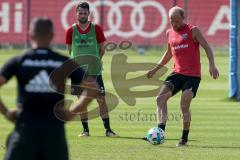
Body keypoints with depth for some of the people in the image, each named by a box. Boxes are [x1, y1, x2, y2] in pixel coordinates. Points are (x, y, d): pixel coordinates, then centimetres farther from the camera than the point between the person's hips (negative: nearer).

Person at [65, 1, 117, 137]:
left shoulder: (96, 29, 0)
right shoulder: (71, 31, 2)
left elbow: (102, 49, 6)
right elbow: (70, 51, 9)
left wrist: (94, 62, 2)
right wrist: (80, 63, 5)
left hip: (95, 70, -1)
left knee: (101, 99, -4)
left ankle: (108, 129, -1)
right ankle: (85, 129, 11)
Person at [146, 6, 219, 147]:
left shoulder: (193, 31, -4)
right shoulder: (170, 33, 13)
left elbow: (207, 48, -7)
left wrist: (212, 65, -21)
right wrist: (156, 68, 24)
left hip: (193, 75, -5)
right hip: (177, 73, 5)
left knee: (184, 106, -12)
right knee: (161, 98, -15)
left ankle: (184, 138, 4)